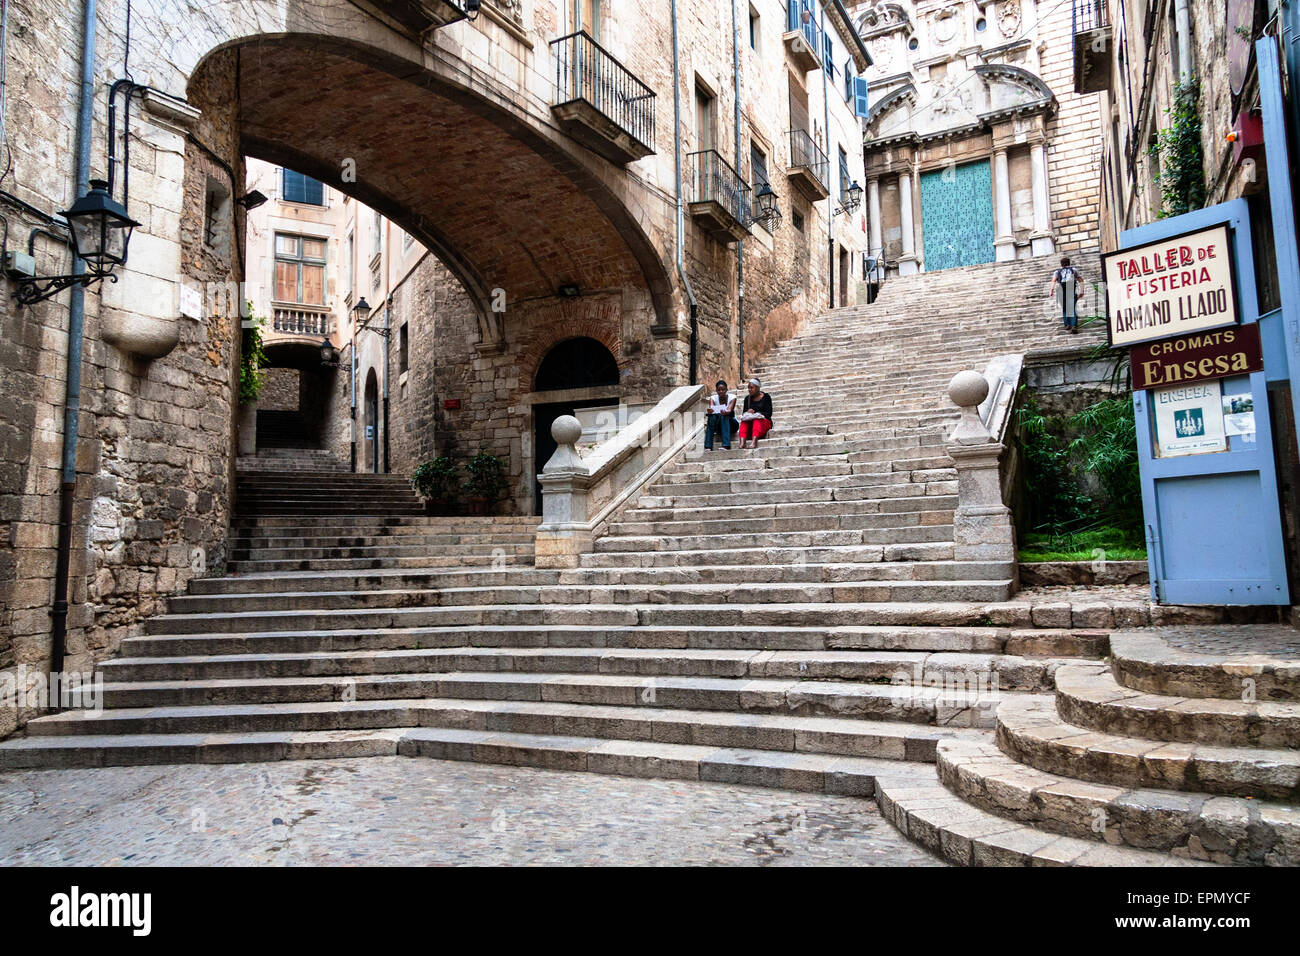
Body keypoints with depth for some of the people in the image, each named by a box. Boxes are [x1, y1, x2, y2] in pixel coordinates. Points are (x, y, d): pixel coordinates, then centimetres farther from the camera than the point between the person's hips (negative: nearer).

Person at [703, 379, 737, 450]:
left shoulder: (732, 397, -9)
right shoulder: (713, 398, -4)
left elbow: (729, 410, -27)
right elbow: (711, 409, -23)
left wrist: (725, 412, -51)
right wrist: (710, 411, -48)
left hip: (731, 424, -2)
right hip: (719, 426, 2)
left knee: (723, 416, -33)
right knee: (712, 416, -30)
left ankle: (725, 445, -48)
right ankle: (708, 447, -39)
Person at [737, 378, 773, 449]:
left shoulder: (766, 397, 3)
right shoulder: (747, 398, 16)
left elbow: (769, 413, -4)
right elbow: (744, 413, 8)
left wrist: (755, 413, -17)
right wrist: (747, 413, -17)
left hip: (764, 421, -3)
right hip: (750, 423, 3)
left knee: (757, 420, -35)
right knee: (744, 421, -29)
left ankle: (754, 442, -59)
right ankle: (742, 443, -53)